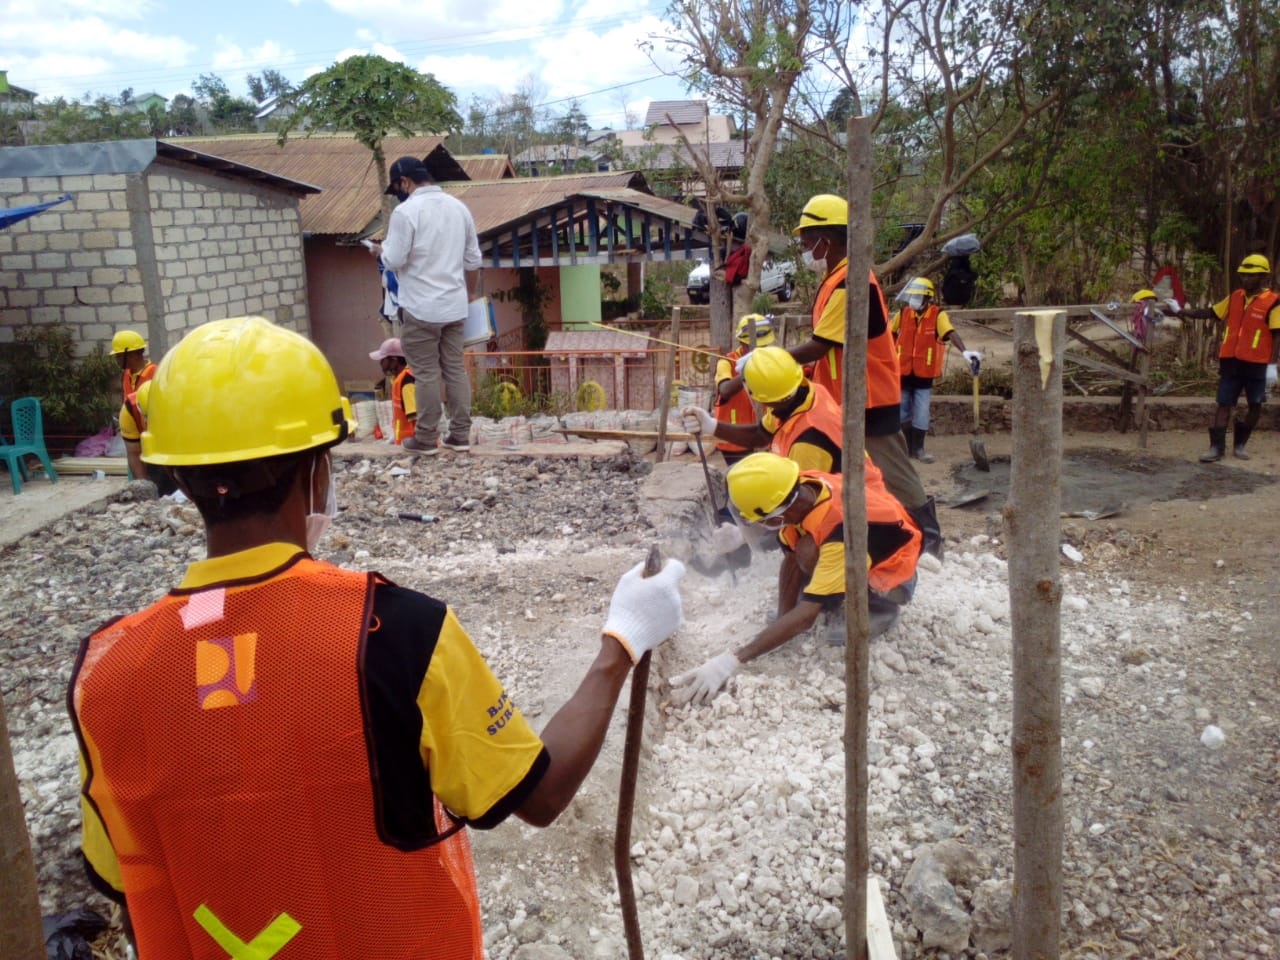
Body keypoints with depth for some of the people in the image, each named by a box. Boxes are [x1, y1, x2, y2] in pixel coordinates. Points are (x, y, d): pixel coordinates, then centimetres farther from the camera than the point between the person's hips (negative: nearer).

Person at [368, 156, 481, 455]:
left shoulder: (406, 210, -13)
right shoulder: (458, 206, 9)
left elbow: (394, 261, -15)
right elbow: (473, 258, 14)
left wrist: (379, 249, 7)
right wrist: (471, 292, 26)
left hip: (421, 308, -6)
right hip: (455, 305, 6)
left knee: (427, 374, 0)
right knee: (455, 369, 10)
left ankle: (426, 438, 8)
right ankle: (460, 434, 14)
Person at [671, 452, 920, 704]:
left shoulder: (843, 529, -40)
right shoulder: (801, 489, -20)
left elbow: (806, 615, -43)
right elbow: (791, 559, -7)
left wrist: (732, 660, -48)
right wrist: (782, 620, -14)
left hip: (894, 578, -7)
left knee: (810, 553, -32)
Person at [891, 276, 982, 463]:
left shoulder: (938, 315, -12)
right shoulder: (903, 313, -2)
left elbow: (951, 333, -27)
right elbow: (891, 333, 14)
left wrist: (964, 351, -42)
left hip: (924, 374, -3)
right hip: (903, 372, 3)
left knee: (922, 413, -1)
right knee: (903, 411, 12)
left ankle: (918, 448, 13)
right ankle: (906, 446, 27)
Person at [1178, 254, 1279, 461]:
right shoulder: (1235, 296, 7)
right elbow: (1210, 313, 14)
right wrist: (1181, 311, 5)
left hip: (1257, 364, -4)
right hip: (1231, 360, 4)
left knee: (1255, 405, 7)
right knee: (1224, 403, 2)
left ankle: (1240, 444, 23)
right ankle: (1217, 447, 5)